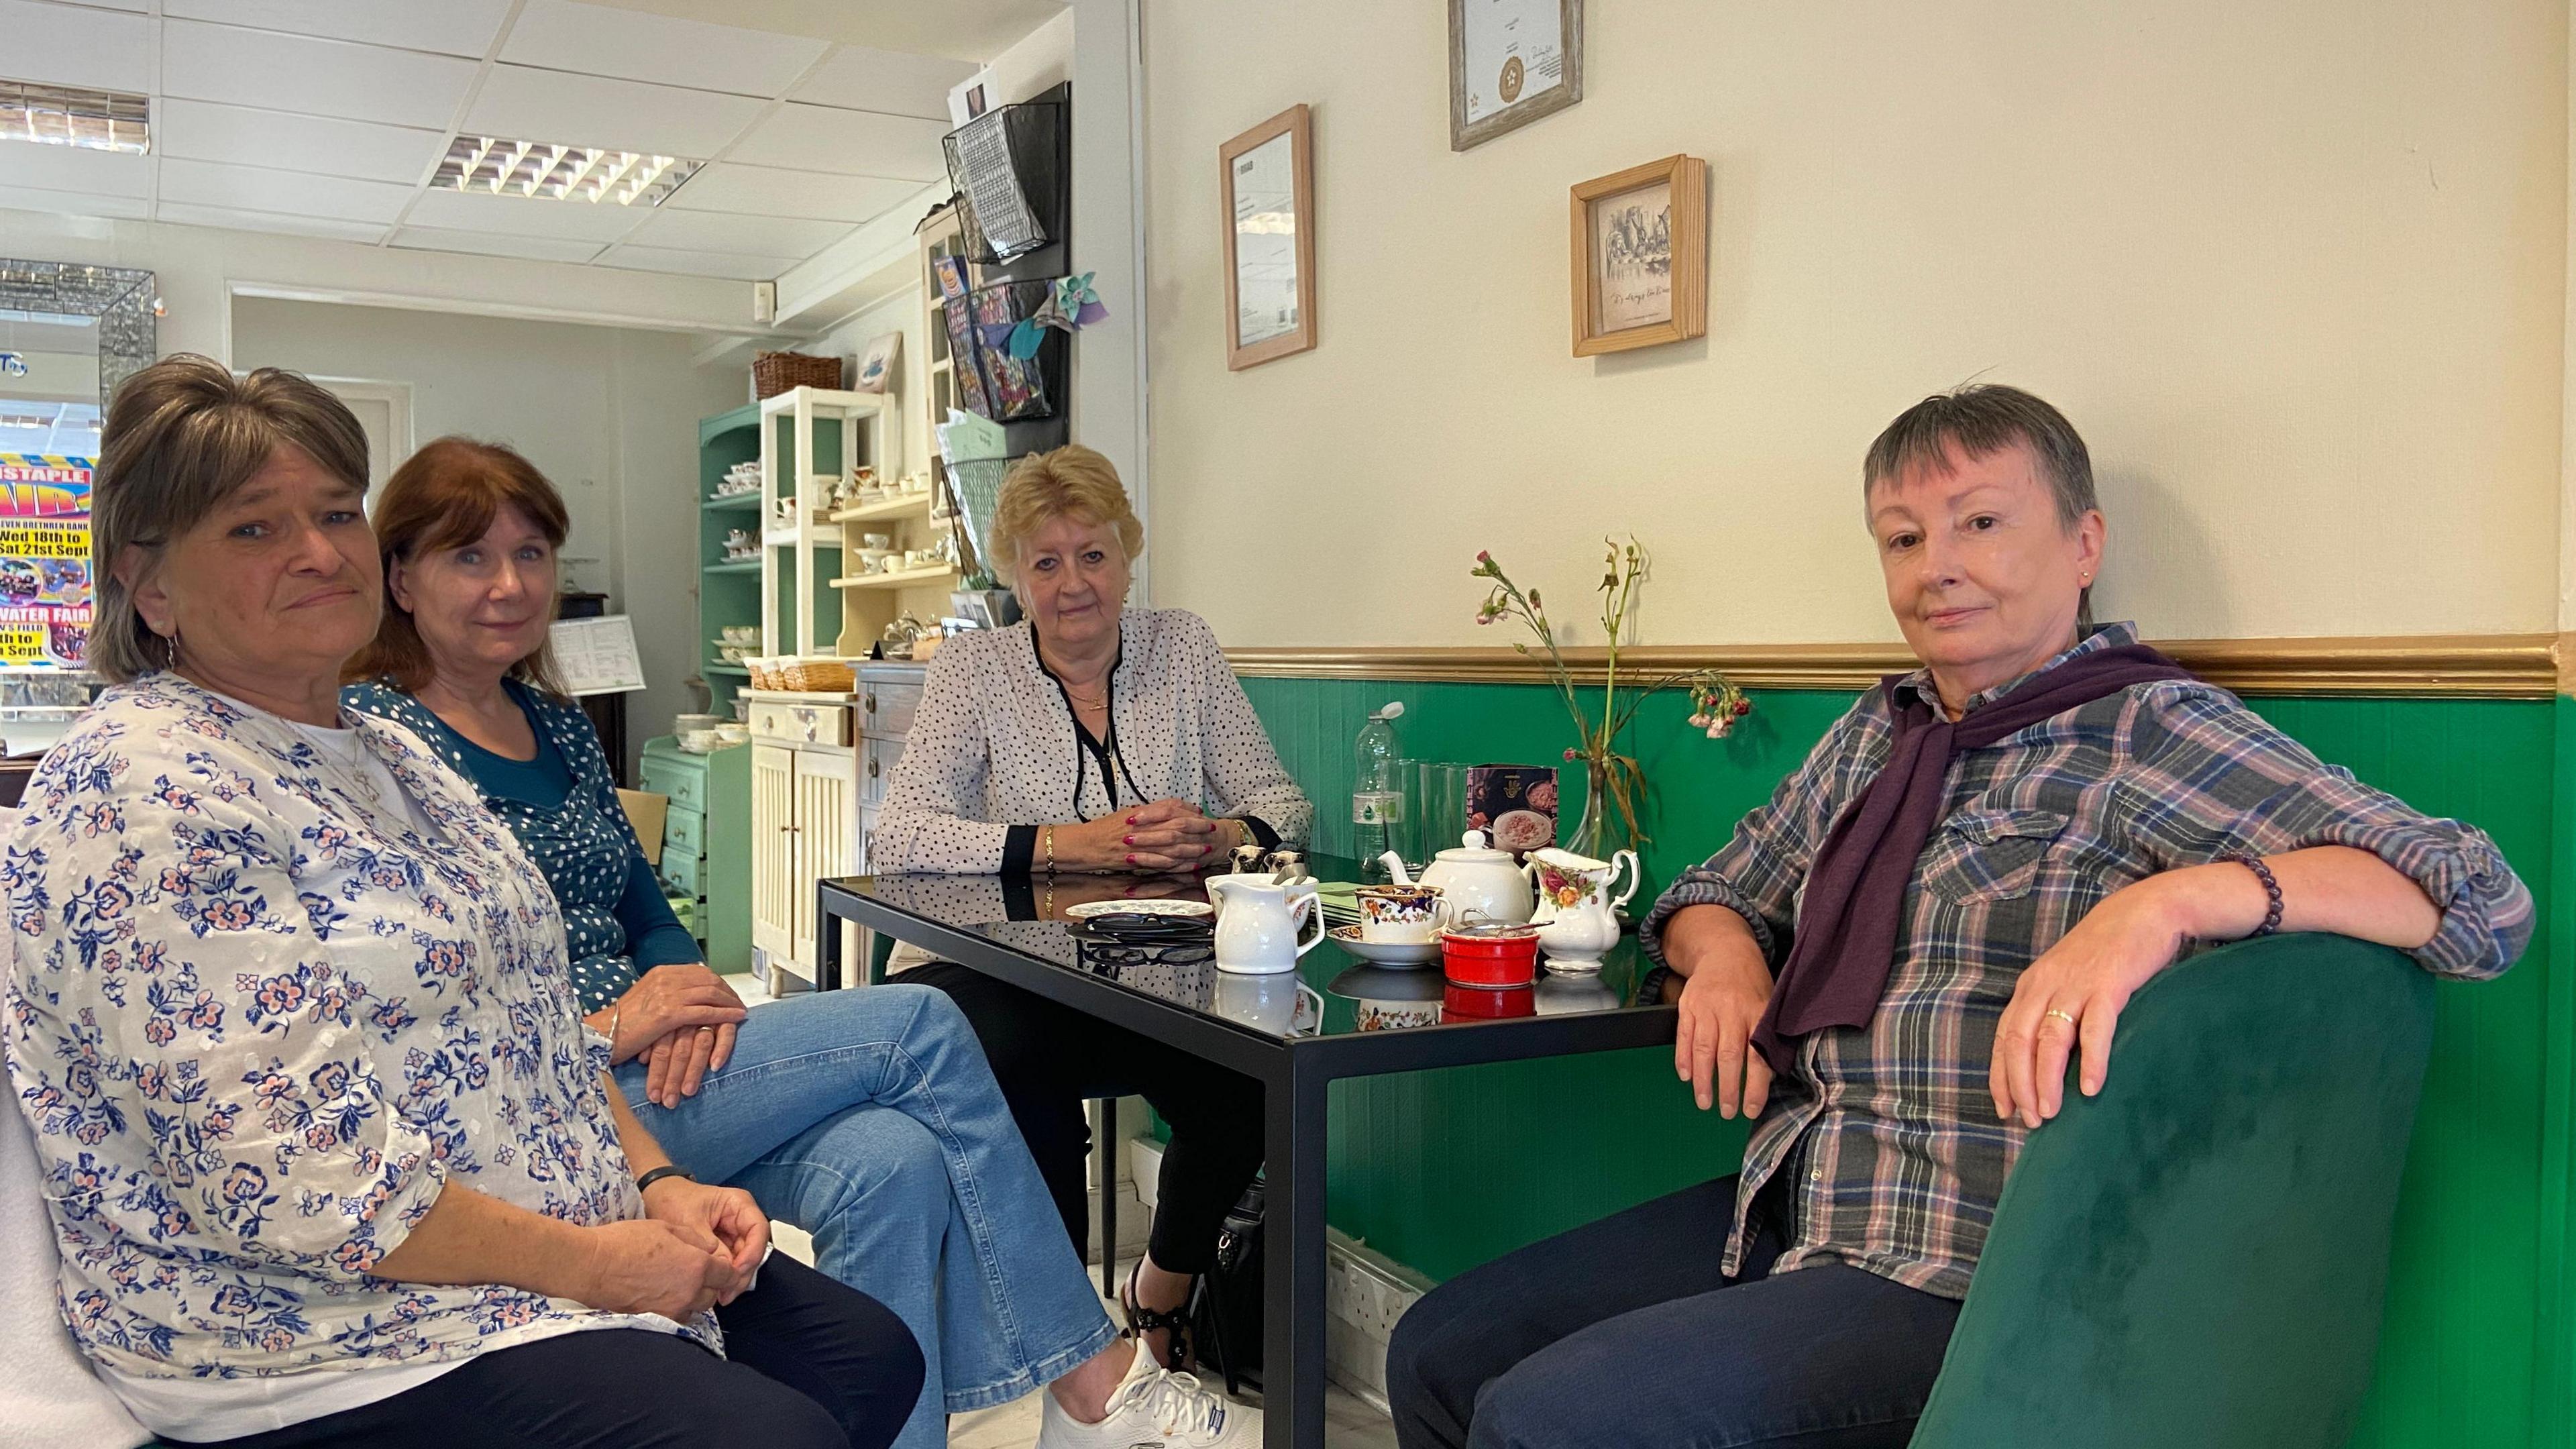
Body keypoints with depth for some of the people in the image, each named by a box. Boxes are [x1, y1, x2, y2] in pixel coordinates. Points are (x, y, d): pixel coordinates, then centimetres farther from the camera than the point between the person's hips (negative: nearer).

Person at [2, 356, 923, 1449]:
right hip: (330, 1351, -9)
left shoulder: (385, 754, 11)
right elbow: (288, 1179, -25)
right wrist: (591, 1261, -19)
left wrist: (659, 1186, 2)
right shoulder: (143, 794, -19)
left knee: (873, 1356, 7)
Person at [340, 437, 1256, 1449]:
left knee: (890, 1164, -24)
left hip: (637, 1067, 7)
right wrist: (603, 1028, -17)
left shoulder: (557, 727, 16)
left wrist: (687, 985, -4)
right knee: (920, 1024, -17)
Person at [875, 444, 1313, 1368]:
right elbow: (897, 837, -13)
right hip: (1013, 971, -2)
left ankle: (1162, 1292, 6)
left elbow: (1284, 804, 6)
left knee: (1250, 1075, -26)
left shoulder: (1183, 647, 8)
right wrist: (1067, 845, -22)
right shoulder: (973, 668, 0)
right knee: (1020, 1058, -34)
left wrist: (1215, 836, -17)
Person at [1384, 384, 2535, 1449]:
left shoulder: (2149, 731, -8)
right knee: (1438, 1352, 1)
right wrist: (1720, 948, 0)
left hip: (1966, 1280, -7)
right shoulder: (1876, 735, 13)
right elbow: (1718, 889, 25)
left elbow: (2479, 896, -17)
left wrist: (2165, 900, -33)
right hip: (1786, 1212, 7)